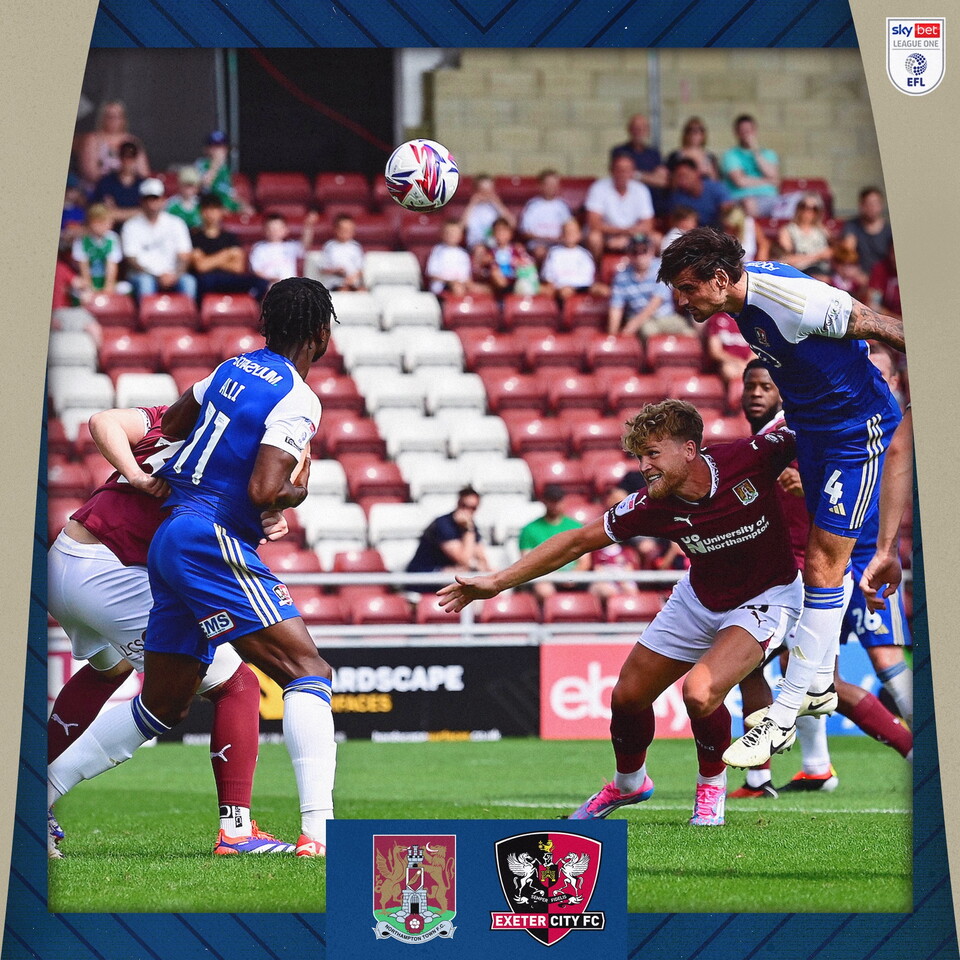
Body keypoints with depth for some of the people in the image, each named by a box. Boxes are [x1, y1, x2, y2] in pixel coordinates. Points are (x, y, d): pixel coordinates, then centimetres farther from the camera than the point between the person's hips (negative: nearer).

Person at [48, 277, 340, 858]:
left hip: (169, 537, 9)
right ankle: (318, 828, -27)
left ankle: (38, 794, 19)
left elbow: (169, 428, 28)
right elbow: (264, 492, -20)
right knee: (308, 672, -12)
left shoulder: (233, 369, 14)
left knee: (162, 707, 17)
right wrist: (298, 491, 1)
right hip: (212, 541, -9)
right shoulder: (298, 400, -10)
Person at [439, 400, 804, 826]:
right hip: (700, 597, 5)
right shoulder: (651, 507, -20)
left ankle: (712, 784, 4)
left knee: (700, 692, -27)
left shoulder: (751, 458, -29)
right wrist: (497, 581, -12)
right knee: (628, 696, 8)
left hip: (765, 597, -4)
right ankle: (628, 783, 40)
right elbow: (578, 541, -11)